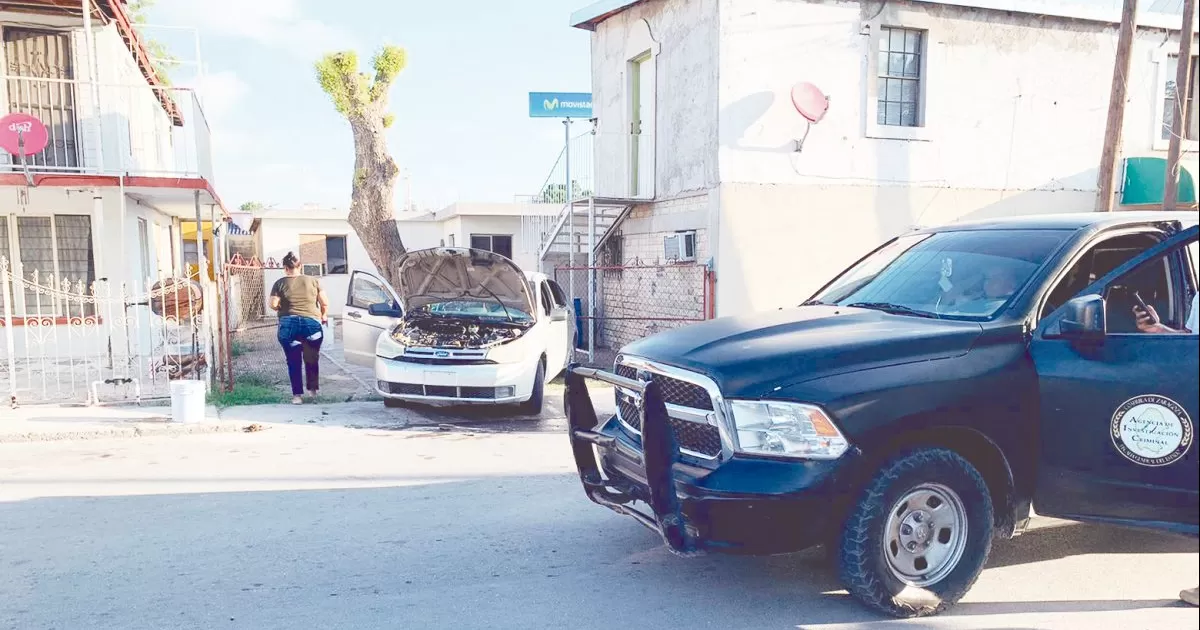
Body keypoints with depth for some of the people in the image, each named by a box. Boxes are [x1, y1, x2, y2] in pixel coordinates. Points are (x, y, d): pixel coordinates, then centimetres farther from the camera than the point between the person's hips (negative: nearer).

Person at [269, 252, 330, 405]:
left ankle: (297, 395, 6)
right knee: (312, 359, 17)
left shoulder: (280, 283, 3)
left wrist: (283, 309, 15)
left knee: (293, 362, 7)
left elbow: (273, 305, -5)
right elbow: (325, 303, 4)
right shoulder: (312, 281, 6)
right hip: (312, 323, 1)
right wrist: (324, 315, 21)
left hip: (289, 326, -1)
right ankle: (312, 389, 22)